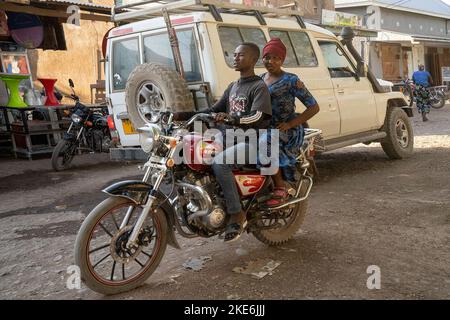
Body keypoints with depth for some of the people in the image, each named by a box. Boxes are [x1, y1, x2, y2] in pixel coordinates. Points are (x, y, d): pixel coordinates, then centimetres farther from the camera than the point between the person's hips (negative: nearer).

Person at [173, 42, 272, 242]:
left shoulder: (259, 87, -7)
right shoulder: (233, 87, 20)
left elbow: (260, 118, -23)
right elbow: (213, 111, 19)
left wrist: (232, 118, -40)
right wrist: (182, 116, 8)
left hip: (251, 142, -9)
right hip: (230, 138, 9)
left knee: (219, 163, -33)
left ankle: (237, 214, -21)